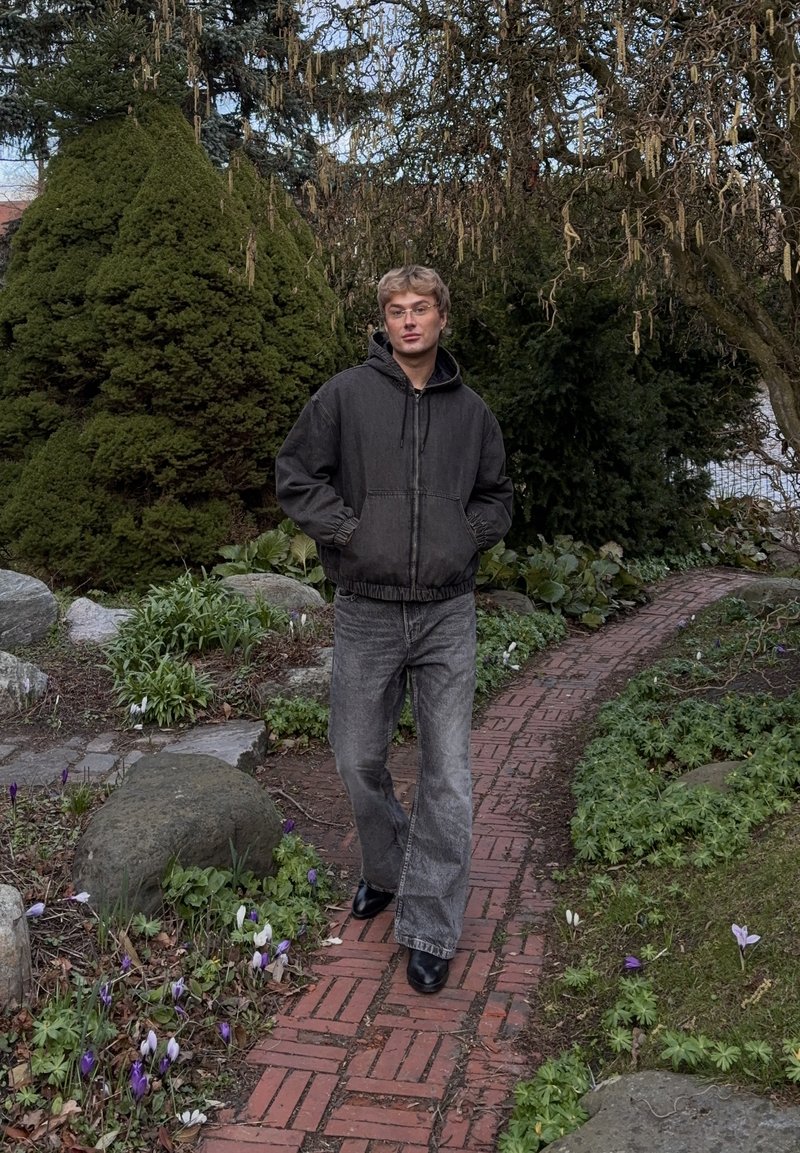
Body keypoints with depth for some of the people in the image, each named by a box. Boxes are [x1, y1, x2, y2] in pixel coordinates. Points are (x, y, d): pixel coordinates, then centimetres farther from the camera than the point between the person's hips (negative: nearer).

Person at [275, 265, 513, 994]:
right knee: (359, 761, 11)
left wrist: (468, 536, -1)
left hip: (448, 613, 1)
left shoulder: (470, 410, 6)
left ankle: (429, 929, 12)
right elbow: (295, 477, 1)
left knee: (449, 776, 0)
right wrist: (349, 530, -9)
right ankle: (386, 870, 39)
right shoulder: (346, 395, -2)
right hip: (367, 613, -1)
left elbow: (497, 495, 17)